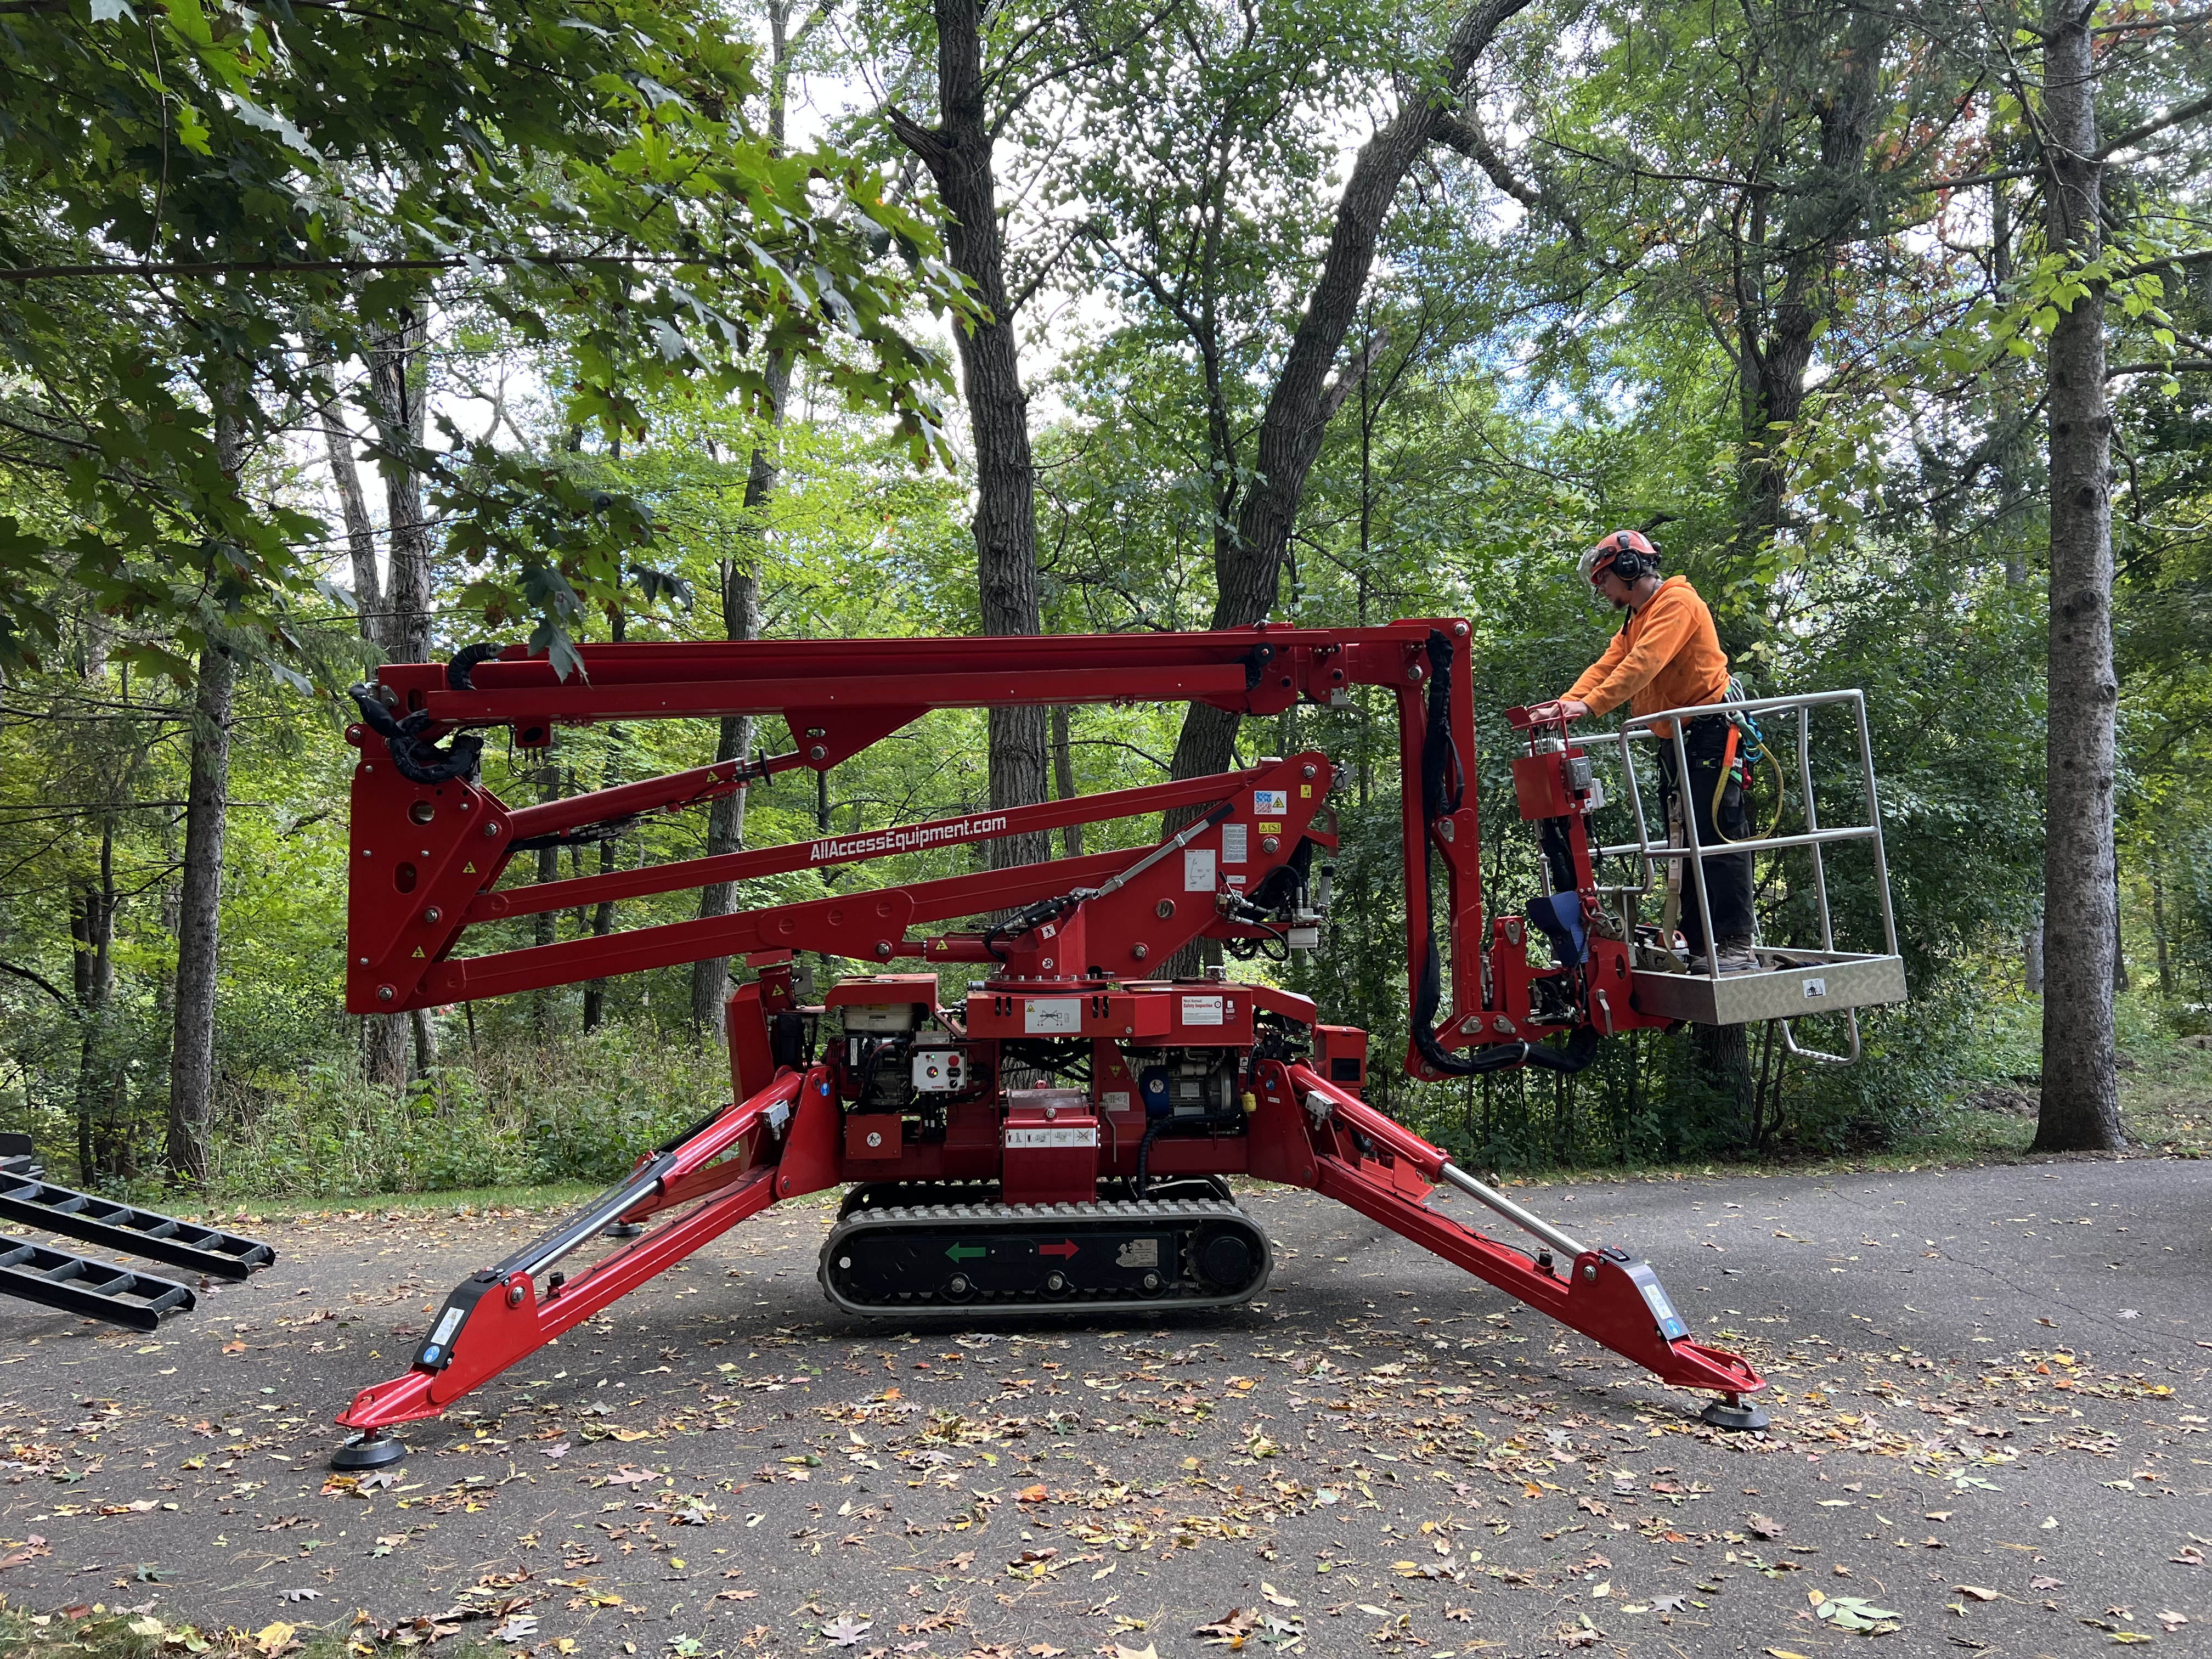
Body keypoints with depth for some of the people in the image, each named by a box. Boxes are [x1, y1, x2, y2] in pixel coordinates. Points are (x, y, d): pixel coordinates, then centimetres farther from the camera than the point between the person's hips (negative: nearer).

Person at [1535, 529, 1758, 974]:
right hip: (1674, 742, 10)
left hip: (1710, 737, -10)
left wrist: (1589, 705, -29)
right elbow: (1606, 666, 11)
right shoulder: (1636, 620, 21)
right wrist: (1564, 704, -5)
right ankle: (1697, 948, 11)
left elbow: (1643, 664, -22)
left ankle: (1739, 948, -13)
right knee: (1683, 848, 8)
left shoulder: (1677, 602, -9)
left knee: (1719, 841, -12)